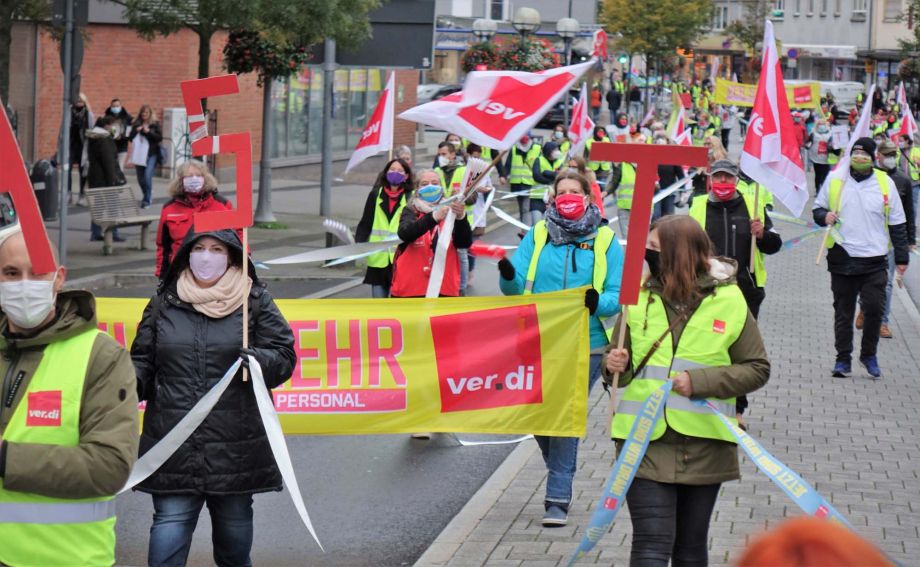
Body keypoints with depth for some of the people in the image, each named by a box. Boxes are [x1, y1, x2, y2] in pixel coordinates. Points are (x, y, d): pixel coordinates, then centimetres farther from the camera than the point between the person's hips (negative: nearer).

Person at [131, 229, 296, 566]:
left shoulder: (256, 302, 5)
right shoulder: (163, 304, 9)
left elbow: (284, 356, 3)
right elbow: (143, 360, 14)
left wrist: (259, 360, -19)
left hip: (235, 448, 0)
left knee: (234, 530, 12)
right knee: (169, 529, -5)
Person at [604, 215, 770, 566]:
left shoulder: (729, 301, -2)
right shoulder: (639, 297, 3)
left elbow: (757, 369, 0)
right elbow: (617, 356, 14)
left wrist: (700, 382, -13)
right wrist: (615, 366, -10)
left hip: (704, 446, 0)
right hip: (646, 442, 0)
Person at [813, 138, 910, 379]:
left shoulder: (885, 183, 3)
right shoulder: (835, 181, 3)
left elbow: (897, 224, 8)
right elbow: (817, 209, 14)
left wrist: (901, 257, 6)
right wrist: (824, 216, -10)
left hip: (874, 260, -1)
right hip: (842, 258, 1)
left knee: (874, 309, -6)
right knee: (843, 311, 7)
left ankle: (869, 355, 14)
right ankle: (843, 359, 17)